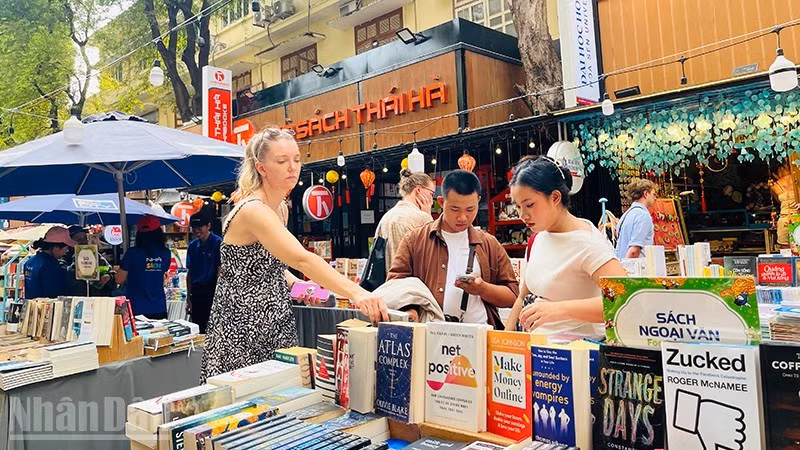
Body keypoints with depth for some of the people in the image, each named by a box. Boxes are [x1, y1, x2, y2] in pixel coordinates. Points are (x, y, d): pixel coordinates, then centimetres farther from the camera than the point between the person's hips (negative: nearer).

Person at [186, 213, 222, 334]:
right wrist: (188, 299, 11)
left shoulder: (217, 243, -8)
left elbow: (220, 271, -11)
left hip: (211, 290, -6)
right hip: (196, 291, 6)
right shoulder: (193, 245, 10)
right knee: (197, 329, 11)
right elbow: (189, 273, 13)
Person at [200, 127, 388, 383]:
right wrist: (355, 293, -48)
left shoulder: (272, 208, 7)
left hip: (270, 327, 9)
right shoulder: (254, 210, -22)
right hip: (244, 335, -8)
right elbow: (302, 259, -38)